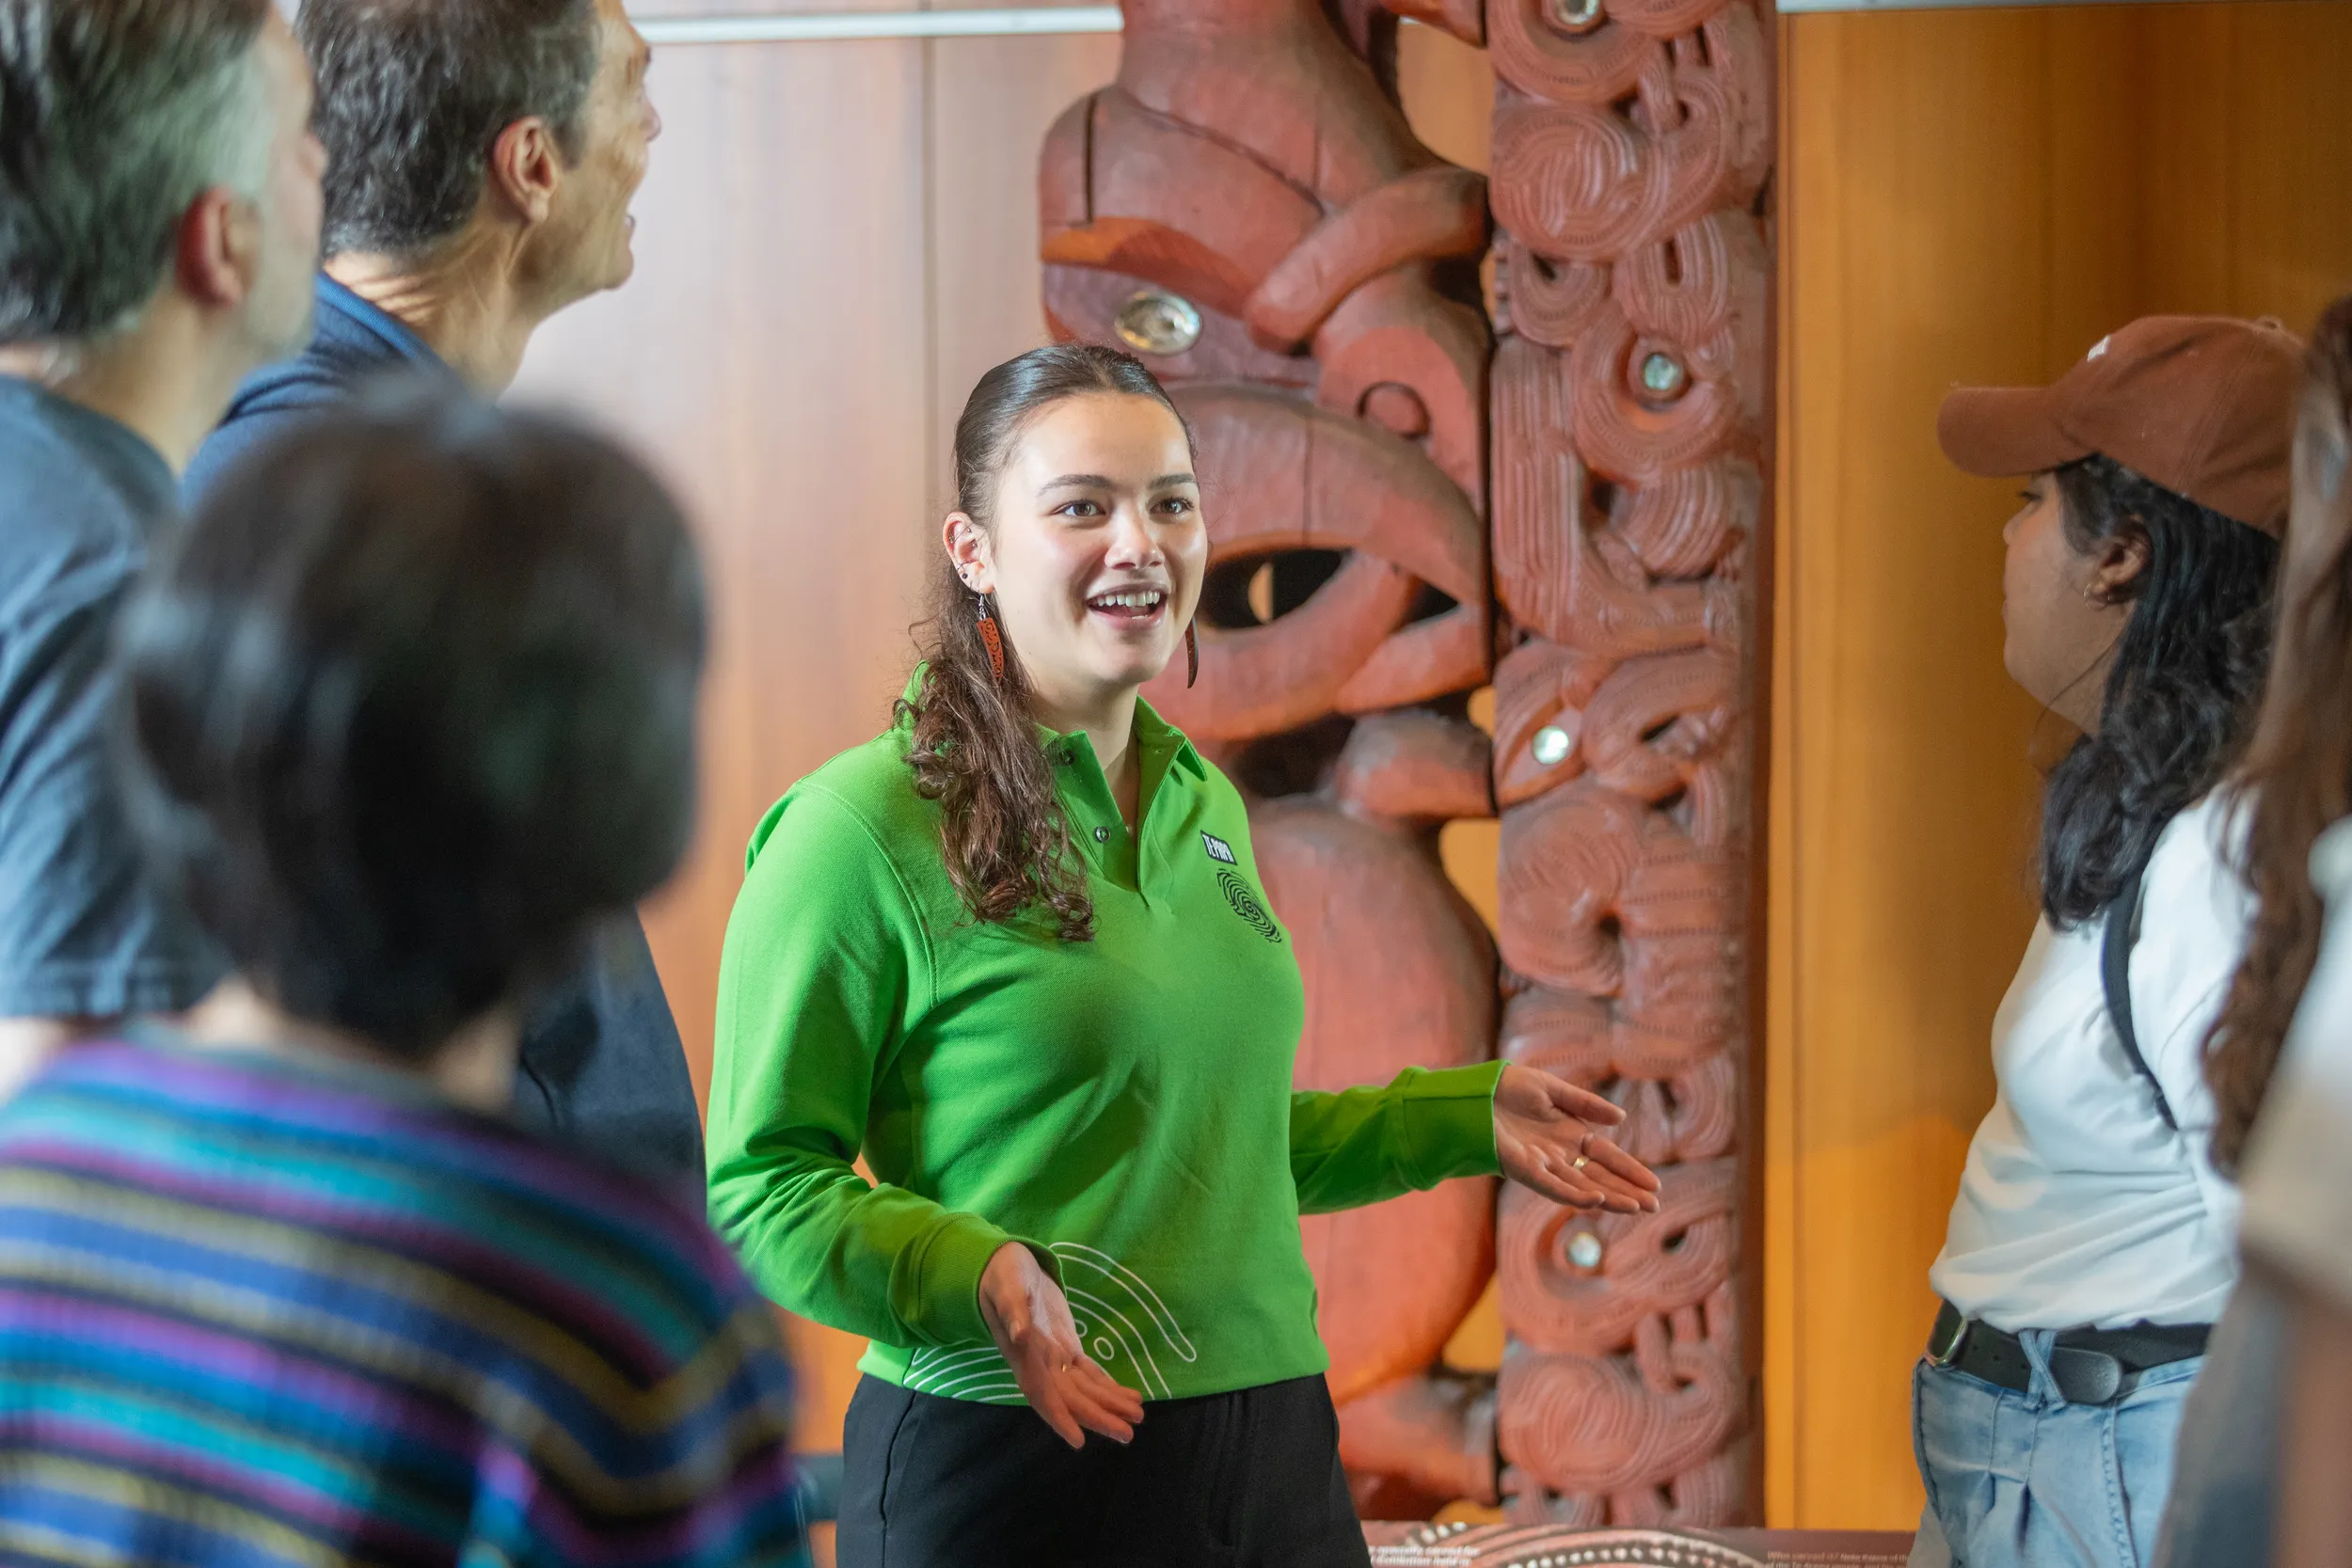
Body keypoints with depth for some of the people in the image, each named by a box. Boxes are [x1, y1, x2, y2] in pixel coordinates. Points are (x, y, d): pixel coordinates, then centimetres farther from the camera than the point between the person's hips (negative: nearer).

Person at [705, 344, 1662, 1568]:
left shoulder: (1206, 809, 12)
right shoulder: (861, 828, -11)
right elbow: (760, 1181, -11)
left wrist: (1465, 1117, 19)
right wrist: (971, 1275, -26)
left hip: (1275, 1456, 7)